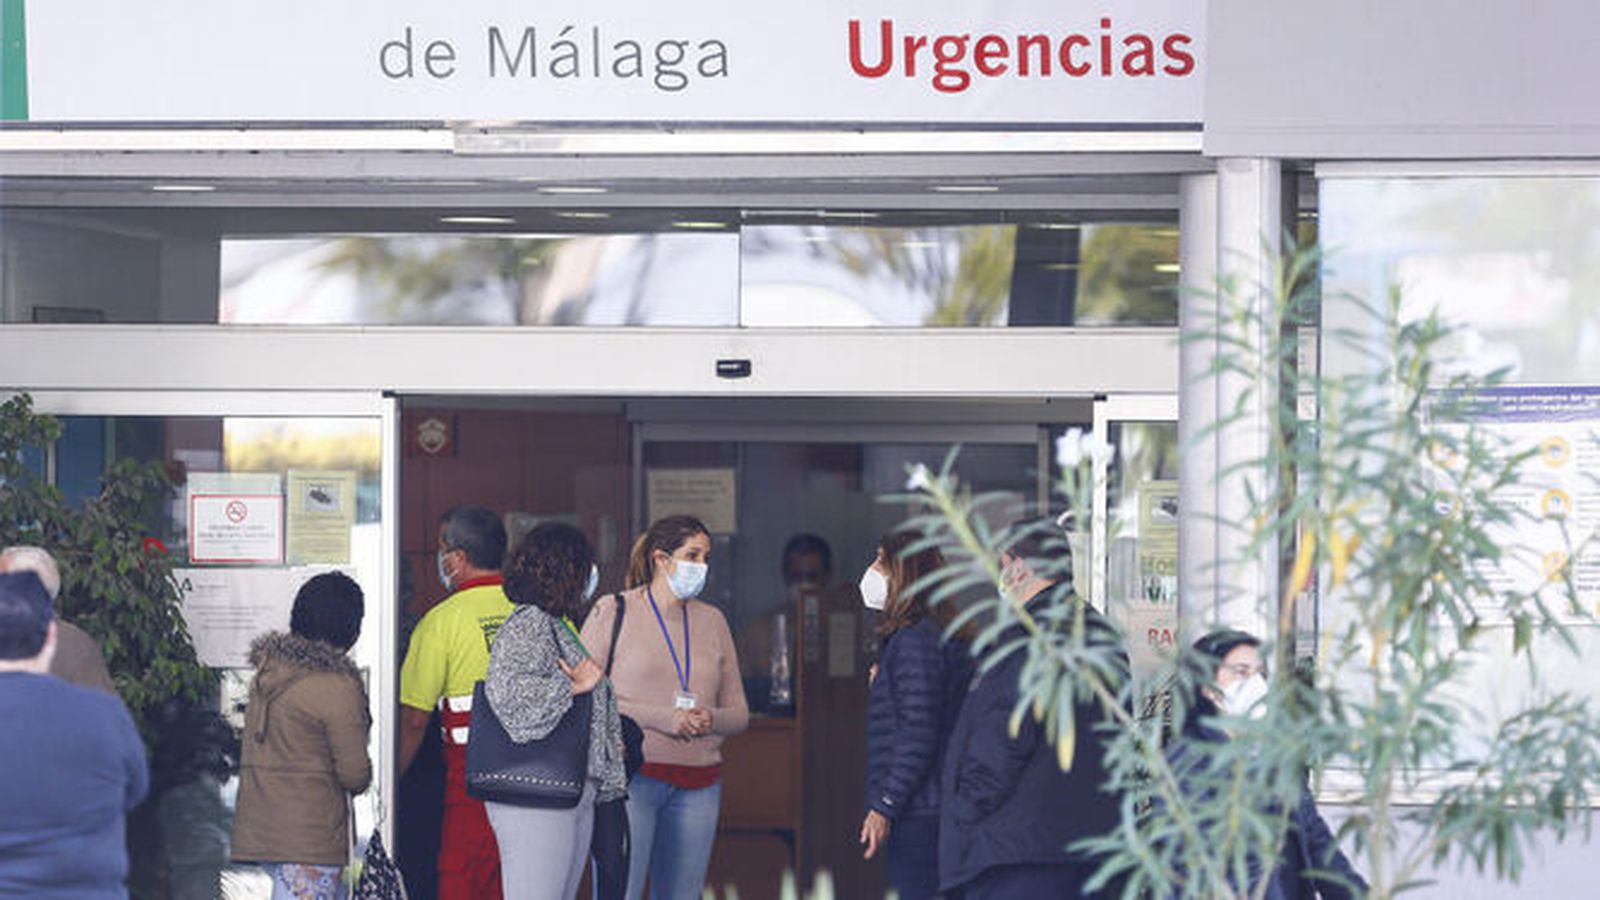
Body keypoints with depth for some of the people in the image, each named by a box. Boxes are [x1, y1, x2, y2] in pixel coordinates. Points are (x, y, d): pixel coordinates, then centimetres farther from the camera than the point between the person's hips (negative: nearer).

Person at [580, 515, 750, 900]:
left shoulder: (712, 620, 15)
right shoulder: (613, 612, 1)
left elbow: (738, 713, 18)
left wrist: (710, 720, -7)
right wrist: (664, 719, -14)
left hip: (697, 787, 5)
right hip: (630, 778, -5)